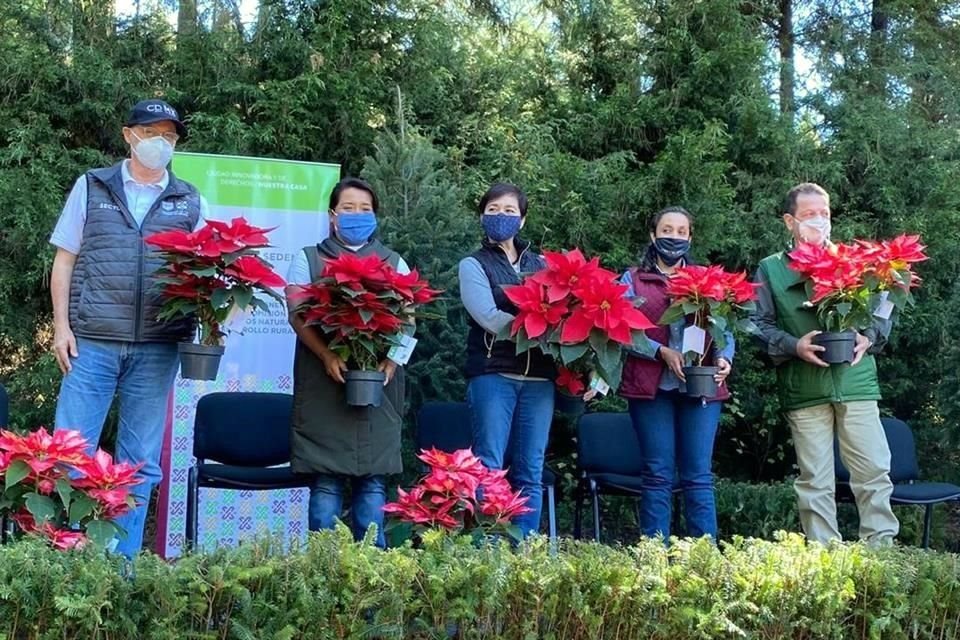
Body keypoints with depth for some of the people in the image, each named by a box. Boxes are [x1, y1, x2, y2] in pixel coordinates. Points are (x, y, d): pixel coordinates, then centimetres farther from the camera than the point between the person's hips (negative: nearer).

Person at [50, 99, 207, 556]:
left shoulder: (191, 202, 12)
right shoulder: (92, 187, 9)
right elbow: (65, 261, 8)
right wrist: (61, 325, -2)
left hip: (157, 348, 1)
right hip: (92, 342, -1)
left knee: (140, 462, 6)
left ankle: (121, 562, 15)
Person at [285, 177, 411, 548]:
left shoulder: (394, 263, 18)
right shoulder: (309, 260, 13)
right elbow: (297, 313, 0)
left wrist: (391, 359, -10)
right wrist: (327, 356, -16)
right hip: (324, 385, -1)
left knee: (373, 482, 0)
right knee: (325, 482, -5)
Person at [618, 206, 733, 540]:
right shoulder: (633, 280, 9)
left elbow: (724, 329, 8)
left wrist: (724, 358, -12)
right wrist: (663, 352, -15)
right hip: (651, 387, -1)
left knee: (699, 475, 0)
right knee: (658, 475, 0)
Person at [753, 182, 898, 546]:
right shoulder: (771, 269, 8)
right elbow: (761, 325, 3)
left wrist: (869, 338, -8)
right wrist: (794, 346, -14)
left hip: (856, 383, 1)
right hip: (803, 390, -1)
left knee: (874, 470, -2)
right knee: (814, 480, 4)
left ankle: (881, 546, 8)